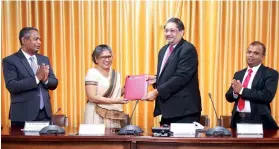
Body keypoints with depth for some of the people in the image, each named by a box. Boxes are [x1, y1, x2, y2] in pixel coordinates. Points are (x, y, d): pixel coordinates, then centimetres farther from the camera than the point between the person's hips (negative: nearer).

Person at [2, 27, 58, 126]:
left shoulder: (44, 59, 12)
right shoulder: (10, 61, -4)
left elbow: (54, 83, 11)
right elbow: (11, 86, -16)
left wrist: (45, 79, -11)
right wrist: (37, 78, -21)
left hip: (45, 113, 5)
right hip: (23, 115, -5)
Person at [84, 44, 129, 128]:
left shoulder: (116, 74, 12)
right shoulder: (92, 73, -6)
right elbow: (92, 97, -15)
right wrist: (114, 101, -18)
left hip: (113, 117, 5)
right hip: (97, 116, -5)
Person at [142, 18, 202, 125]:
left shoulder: (188, 49, -13)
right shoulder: (164, 50, 15)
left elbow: (181, 77, -21)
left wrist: (157, 92, -20)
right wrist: (156, 79, 5)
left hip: (184, 109, -8)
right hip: (168, 108, 8)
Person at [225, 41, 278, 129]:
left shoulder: (270, 73, -3)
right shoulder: (238, 74, 13)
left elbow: (268, 96, -18)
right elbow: (229, 97, 11)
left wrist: (242, 90, -15)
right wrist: (235, 92, -12)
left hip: (258, 121, -4)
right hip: (237, 119, 5)